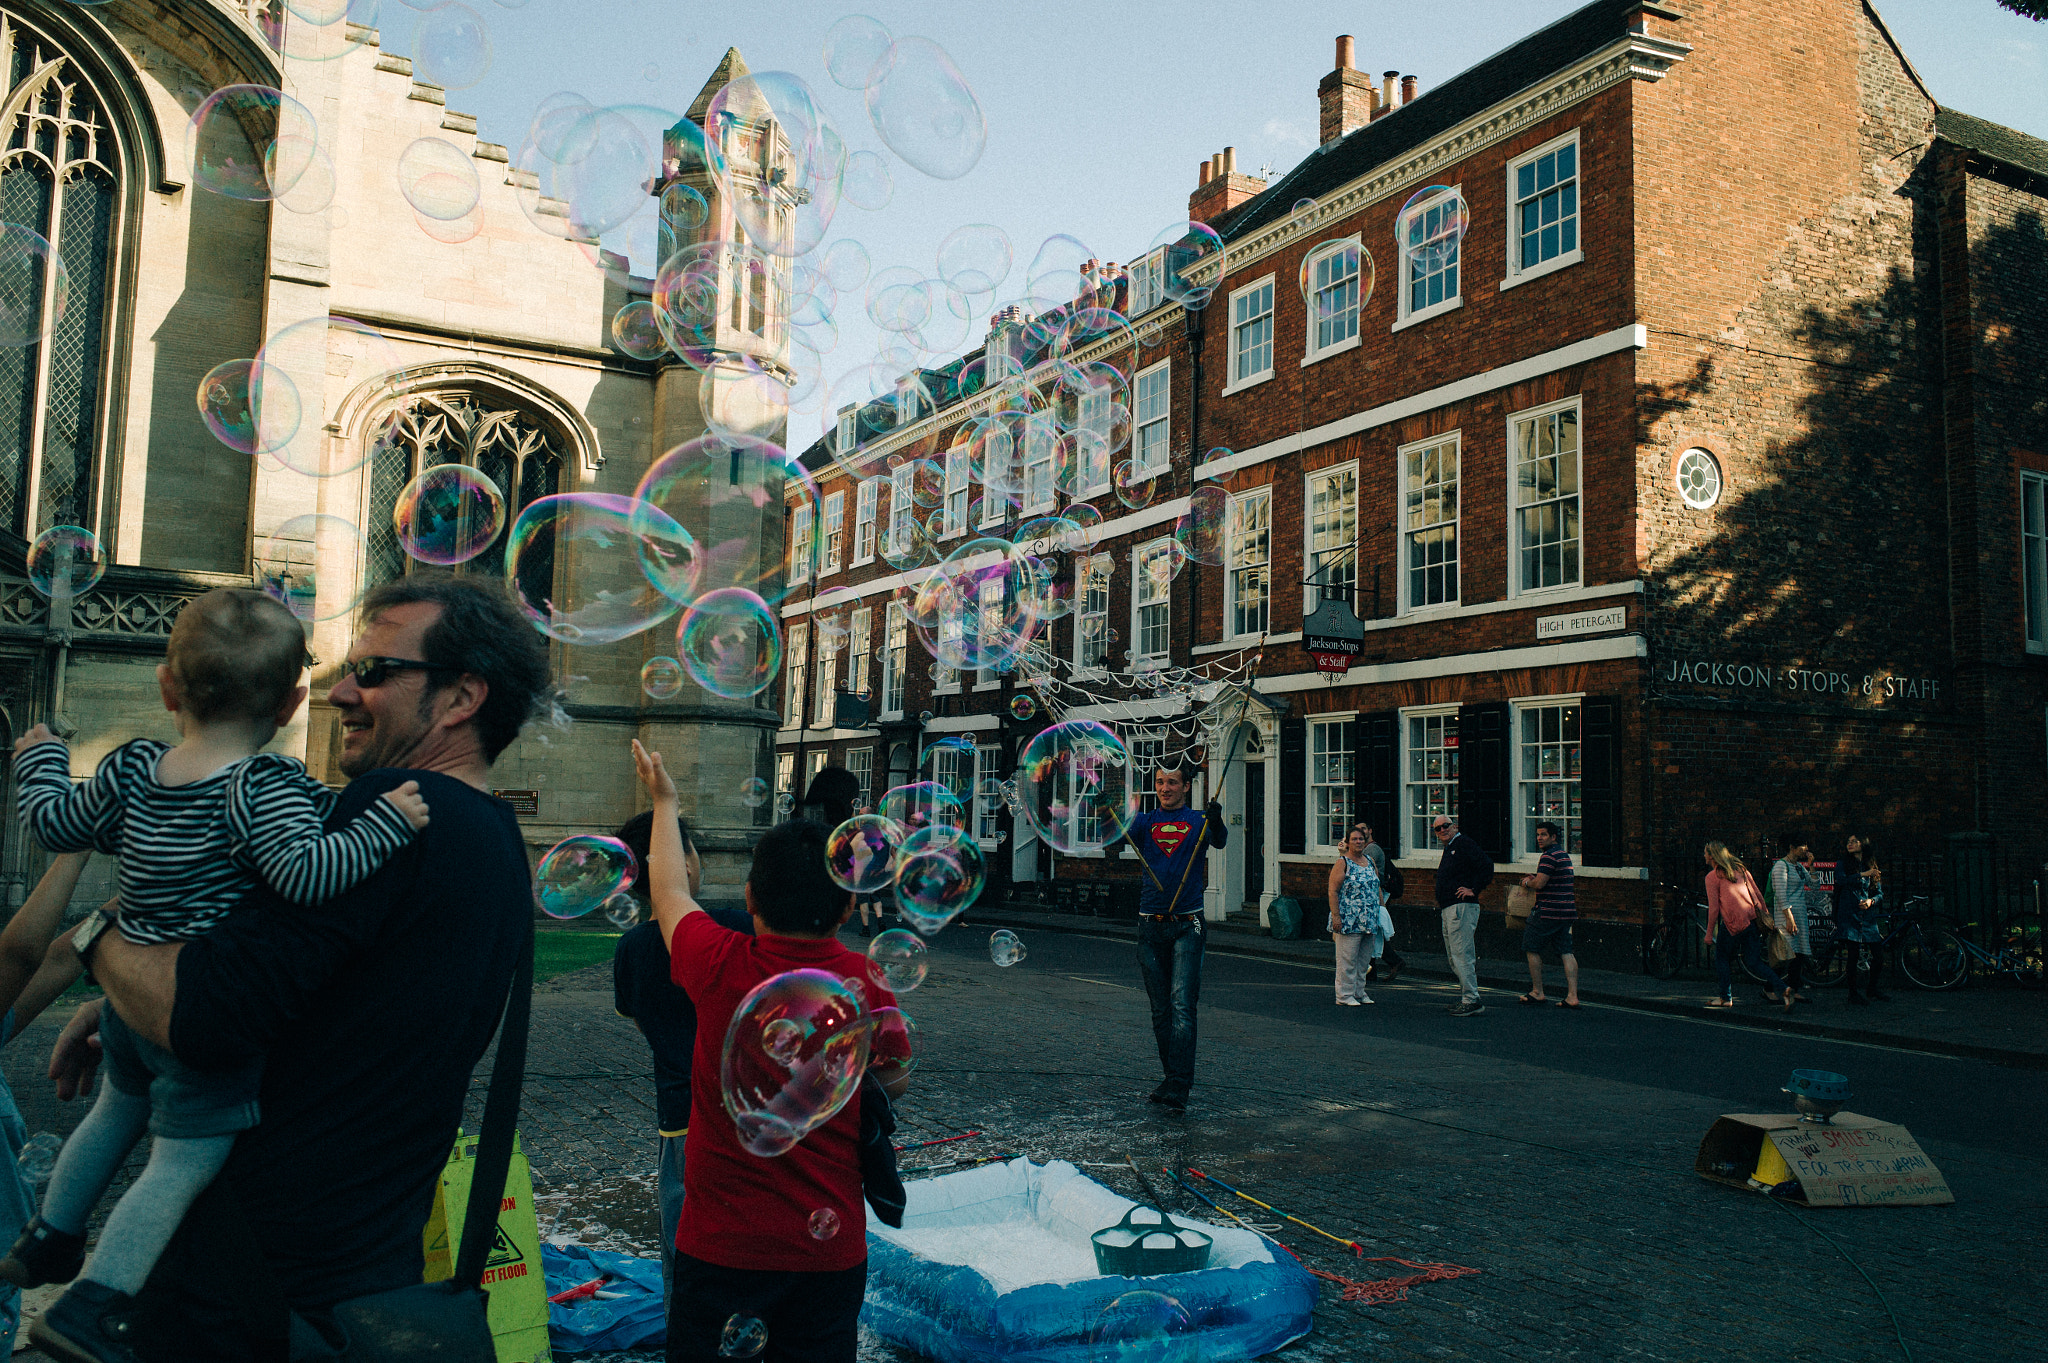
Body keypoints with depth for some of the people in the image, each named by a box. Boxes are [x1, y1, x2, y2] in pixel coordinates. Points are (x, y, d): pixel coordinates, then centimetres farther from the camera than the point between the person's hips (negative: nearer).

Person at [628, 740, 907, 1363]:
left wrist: (665, 801, 20)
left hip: (720, 1241, -1)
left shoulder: (720, 968, -16)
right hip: (830, 1246, 2)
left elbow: (669, 893, 5)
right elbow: (896, 1082, 5)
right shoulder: (869, 988, -13)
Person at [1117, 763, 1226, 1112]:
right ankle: (1174, 1077, 21)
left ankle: (1178, 1088, -14)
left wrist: (1216, 820, -38)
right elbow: (1118, 836, -6)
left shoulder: (1198, 821, 4)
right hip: (1151, 926, 3)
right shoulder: (1145, 822, 10)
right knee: (1160, 1009, 9)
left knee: (1181, 1006, -11)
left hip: (1186, 925, -3)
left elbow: (1219, 840, -16)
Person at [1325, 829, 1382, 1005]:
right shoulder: (1342, 863, -5)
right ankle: (1345, 995, 2)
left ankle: (1359, 992, 21)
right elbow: (1333, 891, -10)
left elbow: (1377, 887, 23)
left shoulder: (1370, 861, 15)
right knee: (1348, 959, -4)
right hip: (1348, 922, -7)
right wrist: (1335, 916, -17)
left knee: (1365, 958, 11)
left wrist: (1381, 910, 17)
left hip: (1370, 922, 7)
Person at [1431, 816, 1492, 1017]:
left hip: (1462, 907, -11)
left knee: (1461, 955, -12)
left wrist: (1473, 889, -19)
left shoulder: (1464, 843, -10)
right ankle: (1466, 997, 23)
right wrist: (1440, 899, 17)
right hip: (1448, 909, 11)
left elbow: (1486, 865, -21)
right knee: (1454, 956, 15)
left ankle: (1472, 1001, -11)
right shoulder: (1449, 849, 21)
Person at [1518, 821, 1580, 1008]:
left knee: (1532, 948, 4)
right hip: (1567, 911, 9)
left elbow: (1540, 884, -19)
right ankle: (1572, 996, -2)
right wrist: (1534, 879, 19)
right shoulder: (1564, 855, 18)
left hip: (1549, 911, -9)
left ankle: (1537, 992, 9)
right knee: (1566, 952, 5)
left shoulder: (1549, 856, -14)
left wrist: (1527, 882, 1)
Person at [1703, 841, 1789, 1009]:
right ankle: (1781, 988, -6)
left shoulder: (1712, 876, -2)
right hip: (1754, 920, 6)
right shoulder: (1741, 869, 16)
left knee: (1721, 957, 12)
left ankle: (1726, 998, 11)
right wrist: (1765, 917, 21)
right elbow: (1758, 895, 15)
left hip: (1733, 923, -6)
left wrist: (1709, 933, -1)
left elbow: (1714, 908, -7)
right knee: (1754, 961, 12)